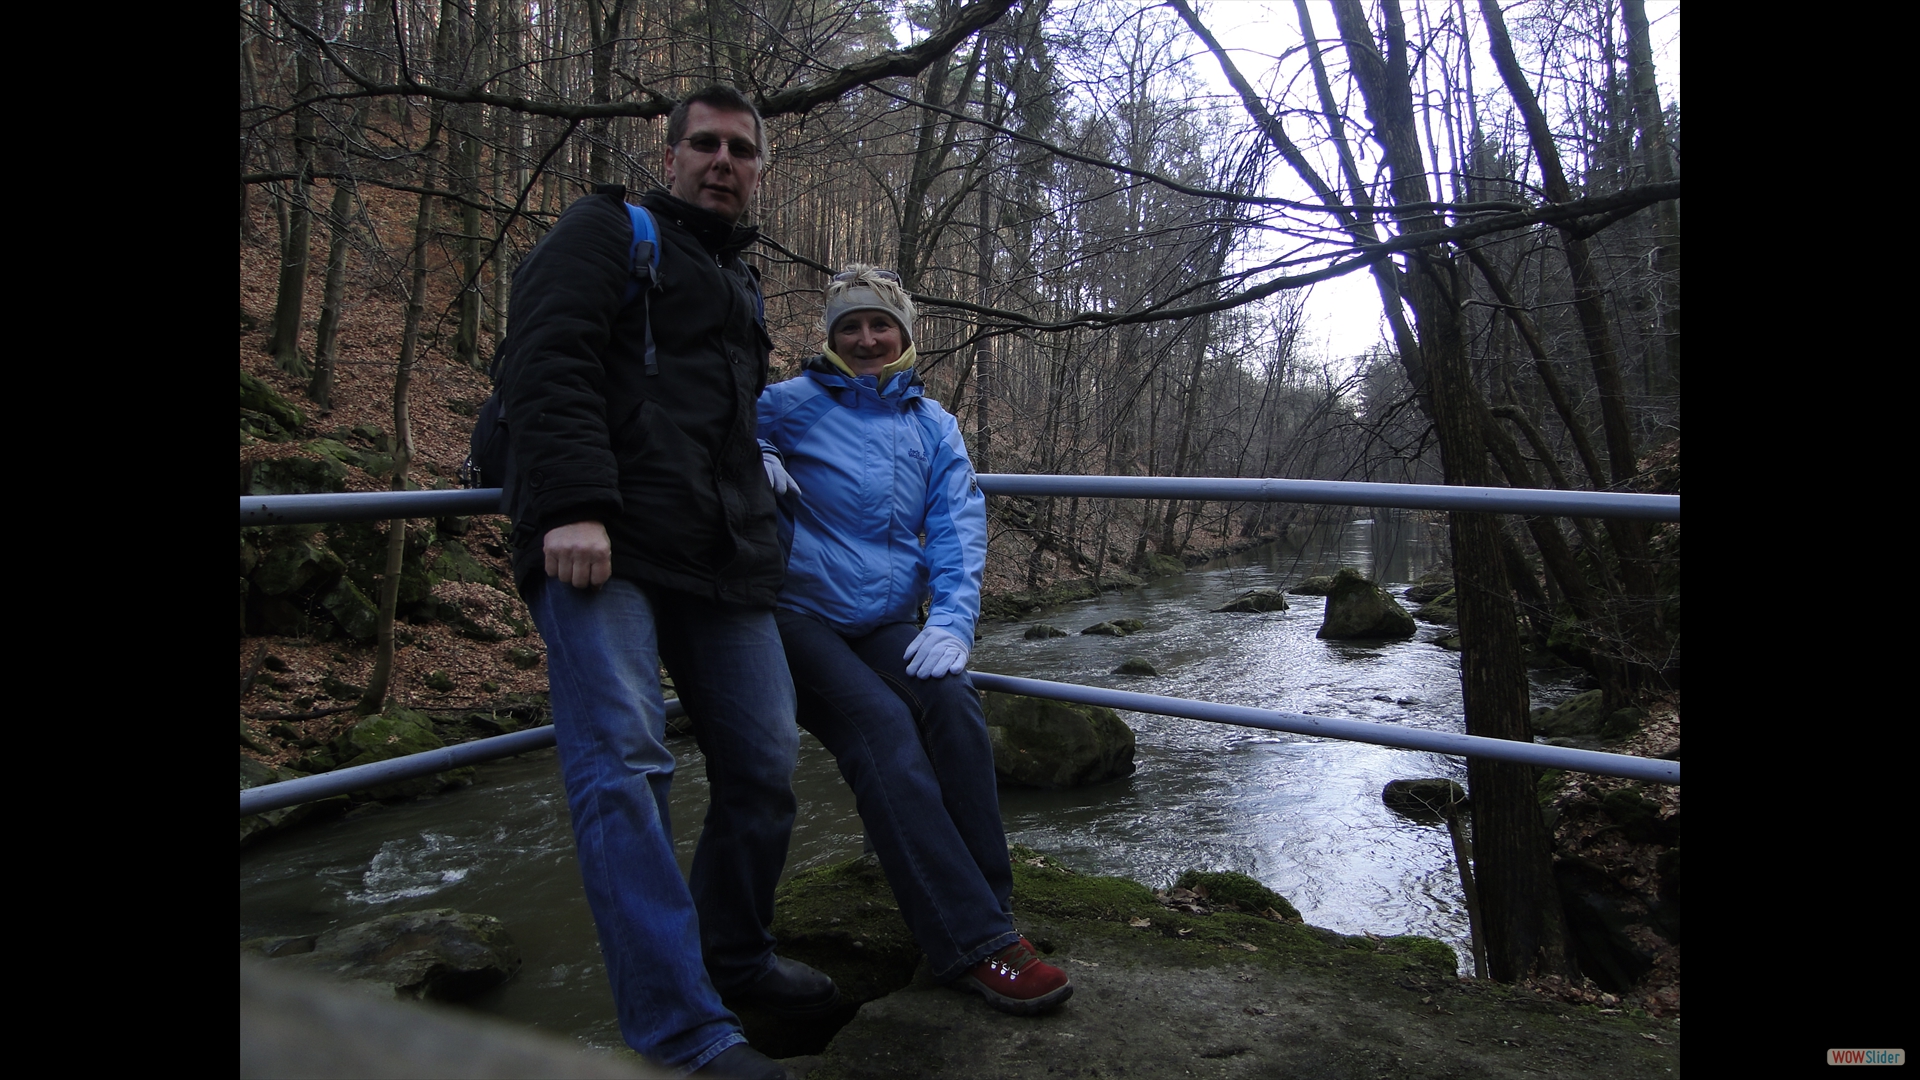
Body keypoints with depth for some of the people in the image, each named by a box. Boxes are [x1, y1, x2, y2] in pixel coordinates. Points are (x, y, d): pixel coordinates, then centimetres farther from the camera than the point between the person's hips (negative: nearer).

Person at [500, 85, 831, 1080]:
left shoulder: (740, 286, 31)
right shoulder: (609, 231, 9)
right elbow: (547, 361, -8)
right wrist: (573, 503, -21)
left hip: (723, 555, 7)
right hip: (599, 544, -7)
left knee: (764, 765, 3)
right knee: (623, 765, -16)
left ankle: (735, 959, 23)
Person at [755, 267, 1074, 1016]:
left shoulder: (932, 425, 14)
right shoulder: (793, 404, 5)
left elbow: (958, 528, 5)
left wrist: (953, 620, -12)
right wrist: (753, 457, -14)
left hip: (888, 625, 3)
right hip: (801, 617, -3)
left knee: (951, 701, -27)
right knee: (882, 726, -29)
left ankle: (988, 918, -19)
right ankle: (971, 941, -29)